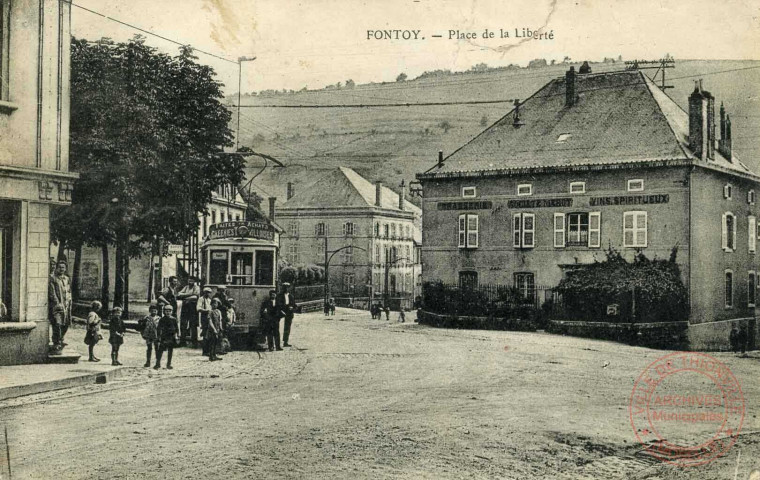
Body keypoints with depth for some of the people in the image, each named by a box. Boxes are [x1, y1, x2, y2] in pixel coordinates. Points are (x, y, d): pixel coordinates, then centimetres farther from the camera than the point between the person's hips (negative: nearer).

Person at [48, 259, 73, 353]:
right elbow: (51, 293, -10)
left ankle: (60, 341, 34)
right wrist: (57, 303, -16)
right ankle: (56, 346, -14)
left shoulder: (67, 279, 16)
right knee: (57, 324, -15)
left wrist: (68, 302, 9)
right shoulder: (52, 278, -4)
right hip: (55, 306, -7)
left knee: (65, 324, 12)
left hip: (65, 306, 7)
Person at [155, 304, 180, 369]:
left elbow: (177, 329, 6)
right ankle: (158, 364, 3)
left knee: (170, 352, 6)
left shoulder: (174, 320, 3)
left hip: (171, 338, 1)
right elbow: (158, 329, 5)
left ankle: (168, 365, 14)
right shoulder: (161, 320, 2)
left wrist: (177, 337, 1)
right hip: (163, 338, -1)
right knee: (160, 351, -4)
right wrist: (158, 337, 0)